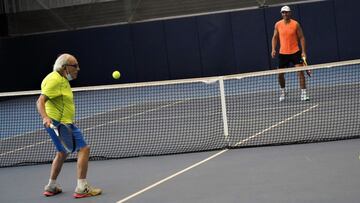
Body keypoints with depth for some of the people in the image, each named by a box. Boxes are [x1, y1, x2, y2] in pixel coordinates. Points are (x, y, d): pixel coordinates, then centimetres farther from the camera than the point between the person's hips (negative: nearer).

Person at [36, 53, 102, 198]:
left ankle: (51, 187, 35)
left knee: (62, 153, 24)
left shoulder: (62, 79, 15)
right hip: (58, 123, -11)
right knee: (84, 148, -13)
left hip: (63, 122, 11)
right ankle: (81, 188, -13)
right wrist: (45, 117, -39)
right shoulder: (55, 79, -17)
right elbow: (40, 101, -24)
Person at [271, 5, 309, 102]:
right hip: (282, 53, 3)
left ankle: (303, 94, -9)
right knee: (280, 74, 7)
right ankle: (283, 91, 32)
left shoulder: (295, 24, -6)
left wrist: (303, 51, -10)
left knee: (300, 72, -13)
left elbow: (301, 38, -3)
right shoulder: (278, 25, 1)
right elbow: (275, 38, 11)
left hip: (295, 52, -2)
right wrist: (273, 49, -3)